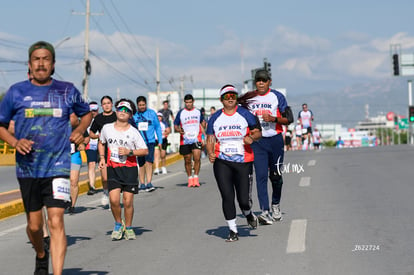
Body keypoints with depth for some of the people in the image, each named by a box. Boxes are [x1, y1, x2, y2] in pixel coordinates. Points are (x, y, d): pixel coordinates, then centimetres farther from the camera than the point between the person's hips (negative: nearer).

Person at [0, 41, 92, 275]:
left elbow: (86, 113, 21)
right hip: (27, 168, 2)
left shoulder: (67, 91, 3)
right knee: (34, 225, 11)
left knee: (56, 222, -14)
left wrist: (80, 130, 1)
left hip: (58, 167, -1)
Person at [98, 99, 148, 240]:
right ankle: (118, 225, 14)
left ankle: (128, 228, 18)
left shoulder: (133, 132, -4)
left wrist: (129, 152, -15)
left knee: (128, 201, -2)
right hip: (112, 168, 2)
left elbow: (145, 150, -1)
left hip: (129, 168, -2)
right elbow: (101, 143, 23)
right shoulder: (107, 128, 4)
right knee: (114, 199, -10)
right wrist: (102, 157, 9)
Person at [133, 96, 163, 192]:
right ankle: (142, 184, 19)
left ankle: (149, 183, -17)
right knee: (141, 164, 10)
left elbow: (158, 127, 8)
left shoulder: (152, 113, 2)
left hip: (150, 142, -2)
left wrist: (160, 141, 5)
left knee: (149, 162, -16)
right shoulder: (134, 115, 4)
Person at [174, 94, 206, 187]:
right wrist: (179, 130, -15)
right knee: (187, 160, 7)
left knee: (197, 158, -16)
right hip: (184, 140, 0)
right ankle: (190, 178, 21)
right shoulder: (181, 113, 4)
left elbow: (202, 122, 27)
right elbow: (175, 125, 6)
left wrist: (203, 124, 5)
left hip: (196, 139, 0)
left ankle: (196, 177, -7)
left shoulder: (198, 112, 10)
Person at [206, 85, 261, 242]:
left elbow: (258, 132, 4)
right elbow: (210, 139, 12)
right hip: (222, 162, 1)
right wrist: (210, 153, -7)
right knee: (227, 197, -6)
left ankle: (248, 214, 36)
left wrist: (251, 137, -19)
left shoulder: (245, 114, 2)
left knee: (244, 199, 0)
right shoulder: (215, 118, 9)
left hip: (243, 162, -1)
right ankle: (232, 231, 6)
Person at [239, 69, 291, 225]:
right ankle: (265, 212, -14)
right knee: (261, 176, -9)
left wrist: (273, 118, -19)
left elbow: (287, 120, -2)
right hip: (257, 141, 1)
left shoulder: (277, 97, -1)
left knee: (275, 175, 7)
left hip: (275, 140, -1)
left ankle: (276, 205, 31)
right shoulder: (249, 97, 6)